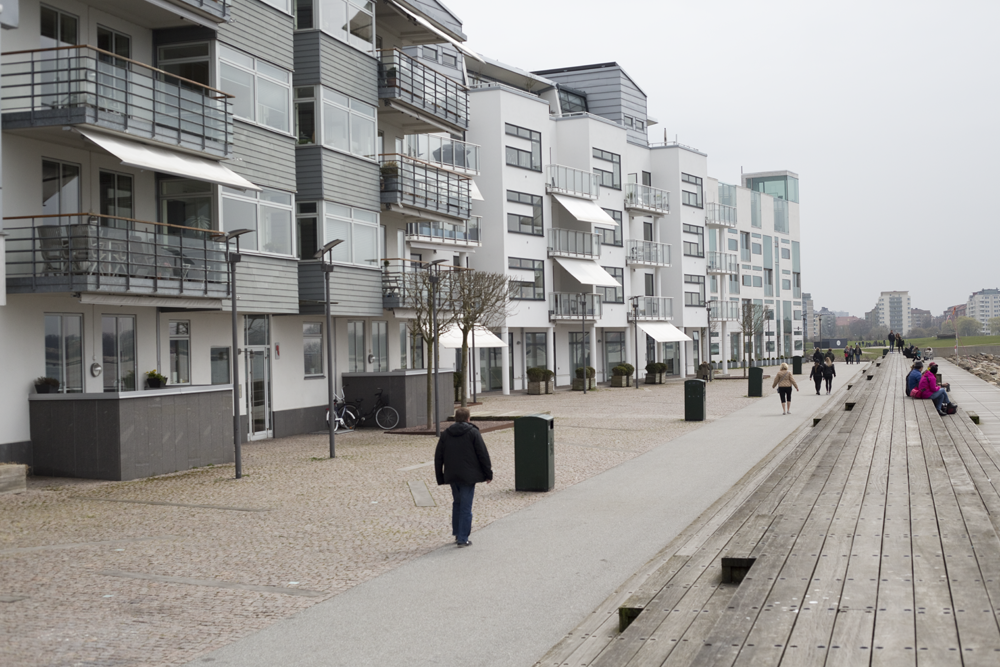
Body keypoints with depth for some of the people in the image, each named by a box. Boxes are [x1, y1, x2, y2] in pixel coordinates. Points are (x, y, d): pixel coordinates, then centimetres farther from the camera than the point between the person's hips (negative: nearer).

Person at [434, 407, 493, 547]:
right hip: (468, 476, -4)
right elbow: (483, 455, -7)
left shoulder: (445, 434, 6)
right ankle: (462, 538, -1)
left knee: (457, 503, 20)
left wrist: (440, 478, 14)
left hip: (452, 476, 4)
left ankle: (457, 533, 24)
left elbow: (438, 457, 8)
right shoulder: (473, 433, -6)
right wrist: (488, 474, 1)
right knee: (466, 507, -1)